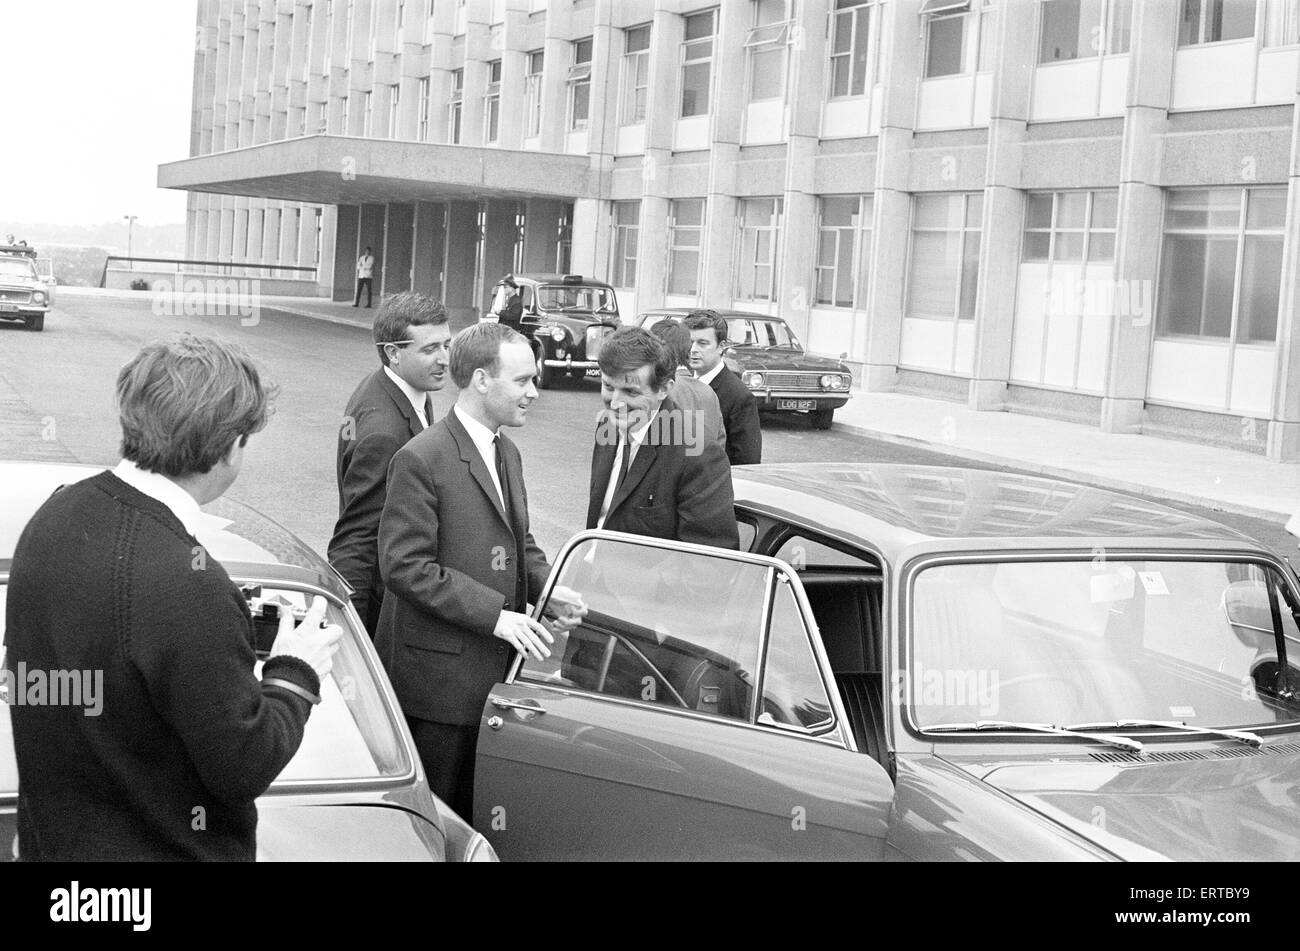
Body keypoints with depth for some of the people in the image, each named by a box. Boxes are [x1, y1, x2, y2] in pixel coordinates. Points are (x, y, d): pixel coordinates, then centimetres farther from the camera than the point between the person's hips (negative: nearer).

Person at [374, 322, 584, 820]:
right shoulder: (420, 460, -16)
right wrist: (494, 614, -23)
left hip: (496, 668, 8)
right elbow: (405, 567, -19)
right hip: (439, 677, -8)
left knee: (481, 813, 14)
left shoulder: (507, 453, 13)